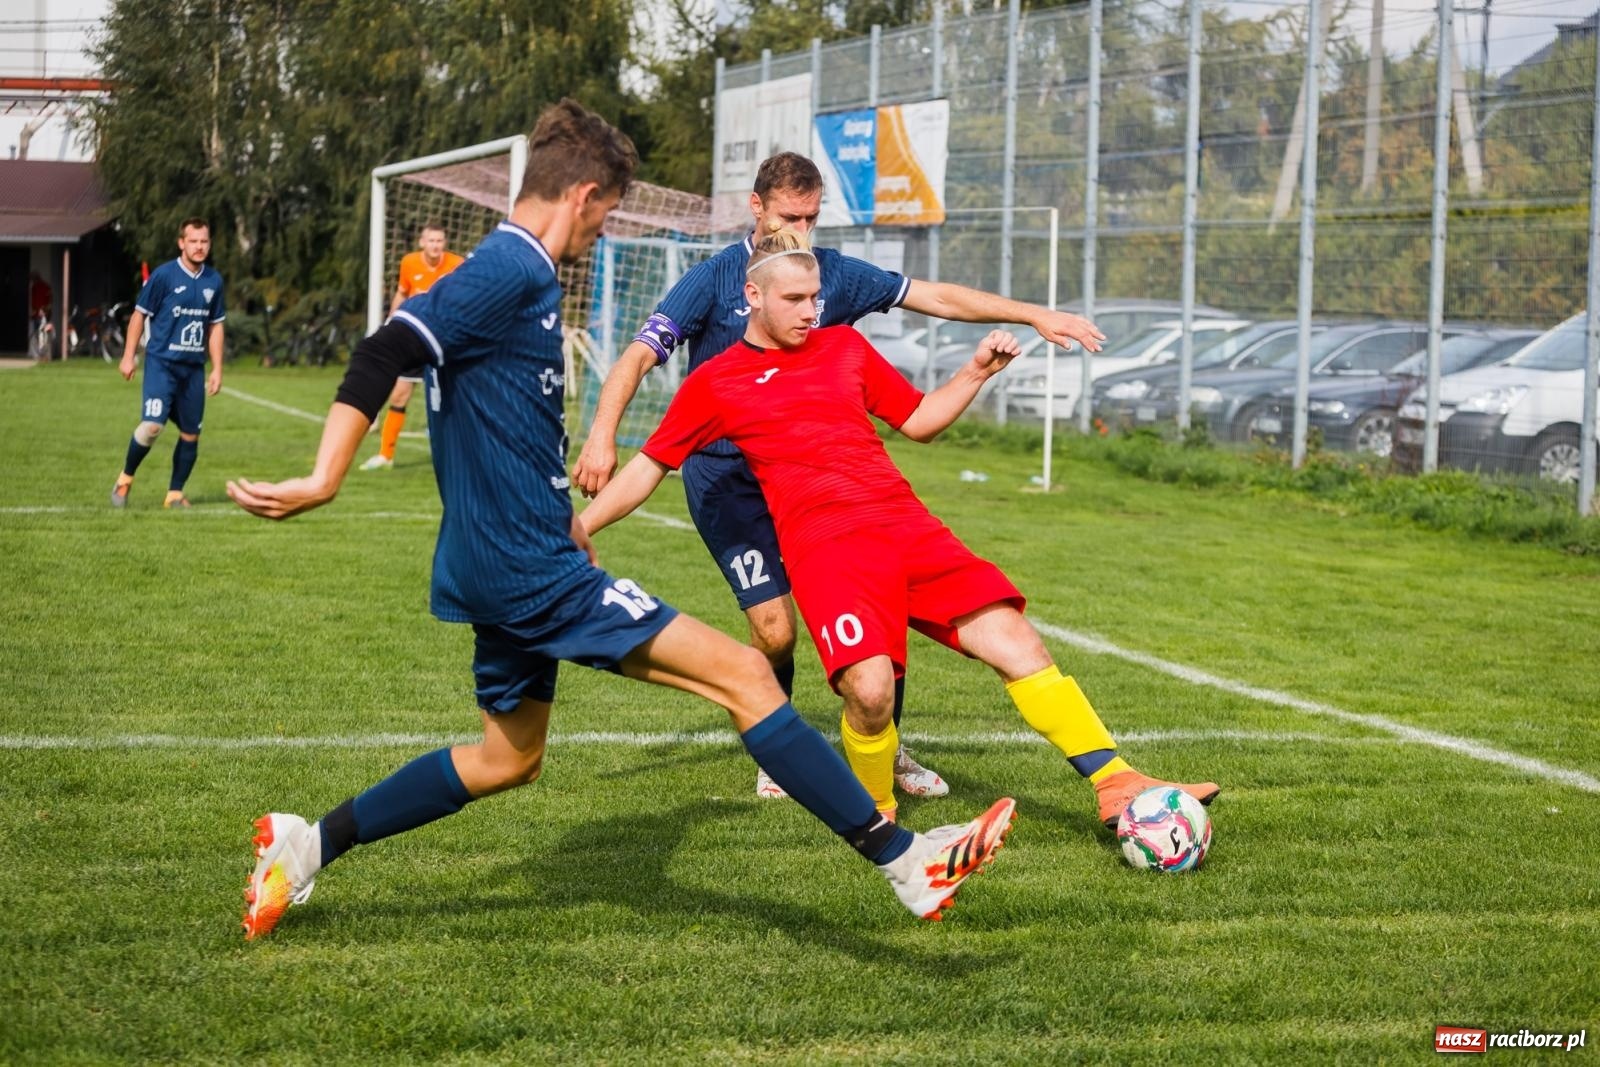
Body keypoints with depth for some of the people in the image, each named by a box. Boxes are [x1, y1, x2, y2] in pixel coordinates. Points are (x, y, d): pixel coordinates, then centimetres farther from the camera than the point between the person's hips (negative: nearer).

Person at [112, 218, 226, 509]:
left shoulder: (214, 281, 8)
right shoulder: (163, 275, -6)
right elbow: (139, 315, 0)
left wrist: (217, 369, 12)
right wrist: (128, 356, -2)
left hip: (194, 368, 5)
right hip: (161, 363, -5)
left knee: (191, 434, 4)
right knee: (152, 425, -18)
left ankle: (175, 493, 18)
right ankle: (125, 479, 3)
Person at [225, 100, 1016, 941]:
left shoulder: (513, 270, 14)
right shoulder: (512, 272, -16)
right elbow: (385, 355, -26)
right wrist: (323, 482, -32)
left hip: (502, 569, 11)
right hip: (532, 570, -11)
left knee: (508, 758, 24)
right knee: (743, 674, -10)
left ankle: (306, 845, 24)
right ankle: (905, 862, -10)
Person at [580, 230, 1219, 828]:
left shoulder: (844, 347, 19)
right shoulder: (714, 383, 9)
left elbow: (919, 421, 26)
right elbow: (647, 467, 14)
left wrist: (976, 373, 12)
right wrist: (577, 529, 7)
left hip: (909, 527, 4)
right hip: (824, 546, -4)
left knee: (1016, 642, -9)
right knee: (870, 689, -27)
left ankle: (1119, 787, -6)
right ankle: (877, 819, 0)